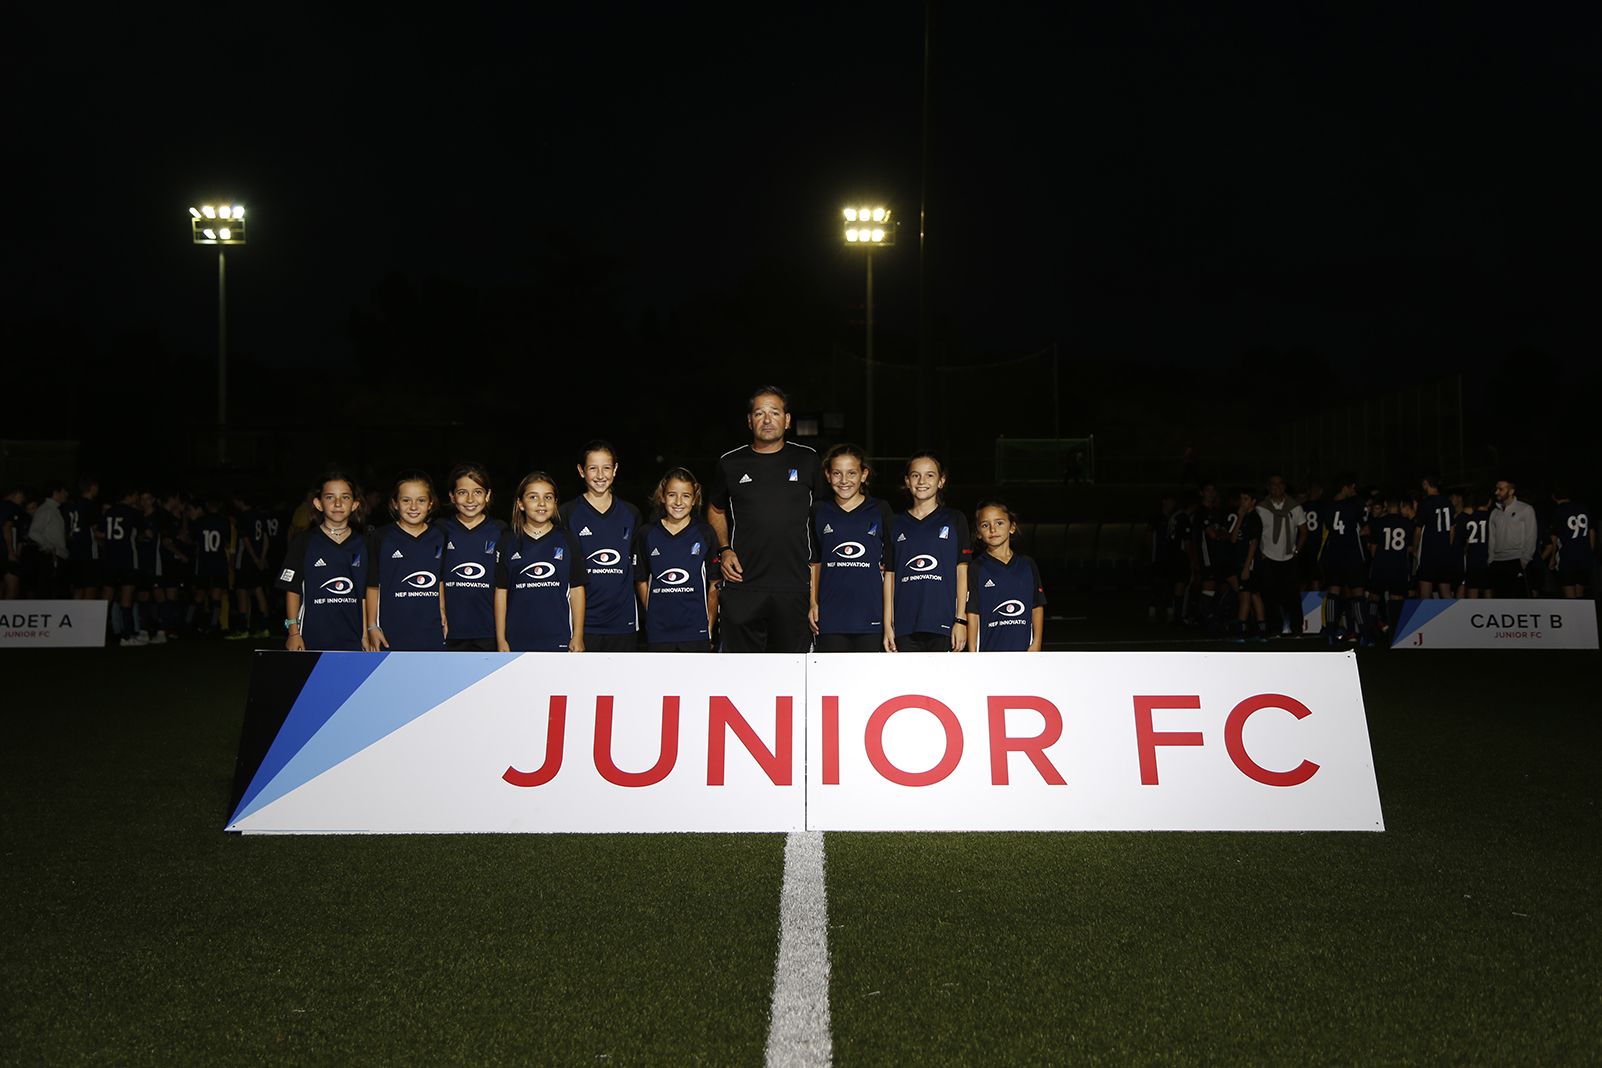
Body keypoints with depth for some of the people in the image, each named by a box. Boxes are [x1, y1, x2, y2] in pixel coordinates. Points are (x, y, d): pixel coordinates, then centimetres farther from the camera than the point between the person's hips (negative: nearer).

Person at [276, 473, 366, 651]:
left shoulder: (362, 545, 7)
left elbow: (366, 594, 10)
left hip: (352, 639, 2)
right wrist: (294, 632, -5)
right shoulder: (303, 542, 1)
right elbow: (292, 590, 1)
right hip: (313, 639, -2)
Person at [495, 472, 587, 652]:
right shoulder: (510, 544, 5)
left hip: (558, 640, -1)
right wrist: (501, 639, 2)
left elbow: (577, 589, 4)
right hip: (518, 642, 1)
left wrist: (578, 637, 0)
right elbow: (501, 591, 6)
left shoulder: (567, 541, 4)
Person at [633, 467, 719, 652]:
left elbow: (713, 586, 4)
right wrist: (653, 617, 0)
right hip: (658, 634, 1)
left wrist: (709, 628, 1)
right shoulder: (647, 535, 5)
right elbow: (641, 582, 9)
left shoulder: (705, 534, 2)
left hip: (696, 633, -1)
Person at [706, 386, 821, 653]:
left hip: (794, 586, 0)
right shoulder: (730, 464, 6)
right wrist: (724, 550, 5)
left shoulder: (807, 460, 6)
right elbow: (716, 511, 21)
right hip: (742, 584, 0)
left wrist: (816, 562, 6)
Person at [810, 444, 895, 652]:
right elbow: (815, 563, 15)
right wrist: (813, 603, 7)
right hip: (831, 614, 2)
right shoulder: (821, 514, 10)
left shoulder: (881, 510, 4)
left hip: (871, 613, -2)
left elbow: (893, 561, 6)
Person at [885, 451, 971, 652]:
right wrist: (888, 624, 4)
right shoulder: (897, 524, 12)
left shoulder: (955, 520, 6)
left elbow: (962, 572, 3)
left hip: (943, 623, -2)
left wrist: (961, 620, -4)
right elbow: (890, 575, 10)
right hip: (905, 626, 2)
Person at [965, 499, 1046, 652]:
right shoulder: (976, 568, -1)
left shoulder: (1027, 565, 8)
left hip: (1023, 651, 3)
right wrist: (972, 655, -7)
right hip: (989, 650, -3)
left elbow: (1037, 607, 10)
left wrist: (1036, 643, 1)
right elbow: (972, 614, -3)